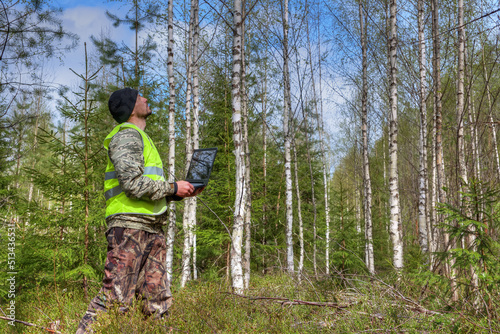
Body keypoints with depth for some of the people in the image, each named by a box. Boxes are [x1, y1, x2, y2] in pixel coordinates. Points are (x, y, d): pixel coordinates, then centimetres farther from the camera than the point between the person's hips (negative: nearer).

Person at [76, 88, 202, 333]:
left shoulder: (141, 138, 26)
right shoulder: (127, 134, -6)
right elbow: (134, 184, -18)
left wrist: (181, 193, 13)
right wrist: (173, 188, -8)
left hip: (151, 228, 10)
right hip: (129, 225, -10)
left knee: (158, 303, 9)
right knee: (115, 298, -9)